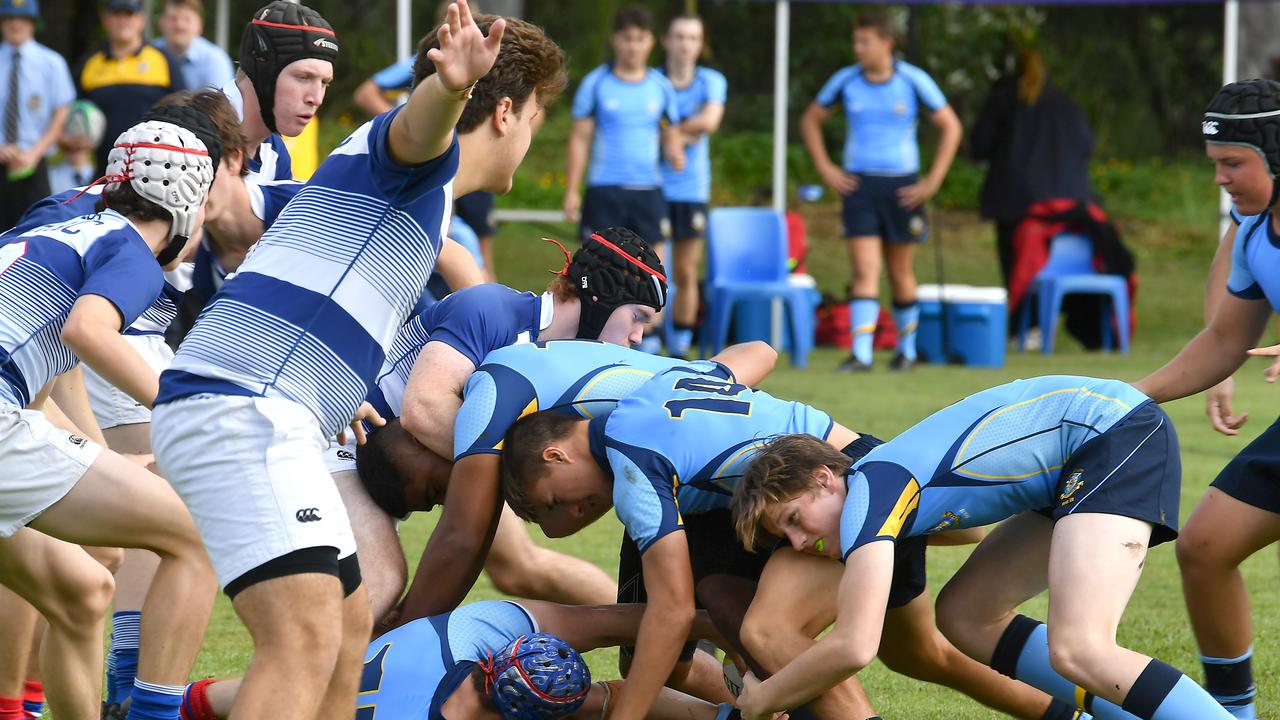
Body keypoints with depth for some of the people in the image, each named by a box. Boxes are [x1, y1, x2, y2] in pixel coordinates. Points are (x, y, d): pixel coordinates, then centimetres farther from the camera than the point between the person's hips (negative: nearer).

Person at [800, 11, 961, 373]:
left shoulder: (913, 81, -5)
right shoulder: (845, 81, 1)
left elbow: (951, 127, 1)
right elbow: (810, 121, 15)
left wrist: (933, 181, -5)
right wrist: (826, 168, 4)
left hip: (901, 186, -1)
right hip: (858, 184, 1)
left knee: (900, 272, 9)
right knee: (865, 271, -11)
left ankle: (907, 349, 26)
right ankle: (861, 354, -16)